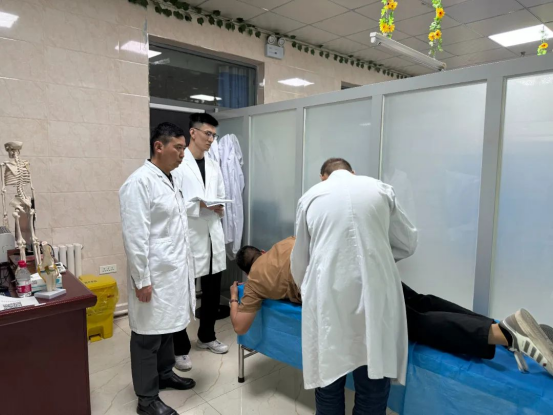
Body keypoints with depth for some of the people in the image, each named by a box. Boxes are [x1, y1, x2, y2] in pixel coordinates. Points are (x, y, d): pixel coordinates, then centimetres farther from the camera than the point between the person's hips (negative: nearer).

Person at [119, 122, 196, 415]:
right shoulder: (140, 182, -17)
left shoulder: (170, 180, 11)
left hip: (175, 271, 8)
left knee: (168, 327, 21)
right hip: (154, 276, -8)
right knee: (148, 335, 5)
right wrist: (141, 279, -18)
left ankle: (164, 373, 40)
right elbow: (135, 236, -19)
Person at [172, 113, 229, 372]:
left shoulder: (214, 166, 13)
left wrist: (219, 208, -4)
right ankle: (181, 349, 21)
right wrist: (200, 206, -21)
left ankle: (207, 337, 35)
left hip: (213, 236, 7)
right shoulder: (177, 164, -9)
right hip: (188, 237, -6)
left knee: (212, 292, 15)